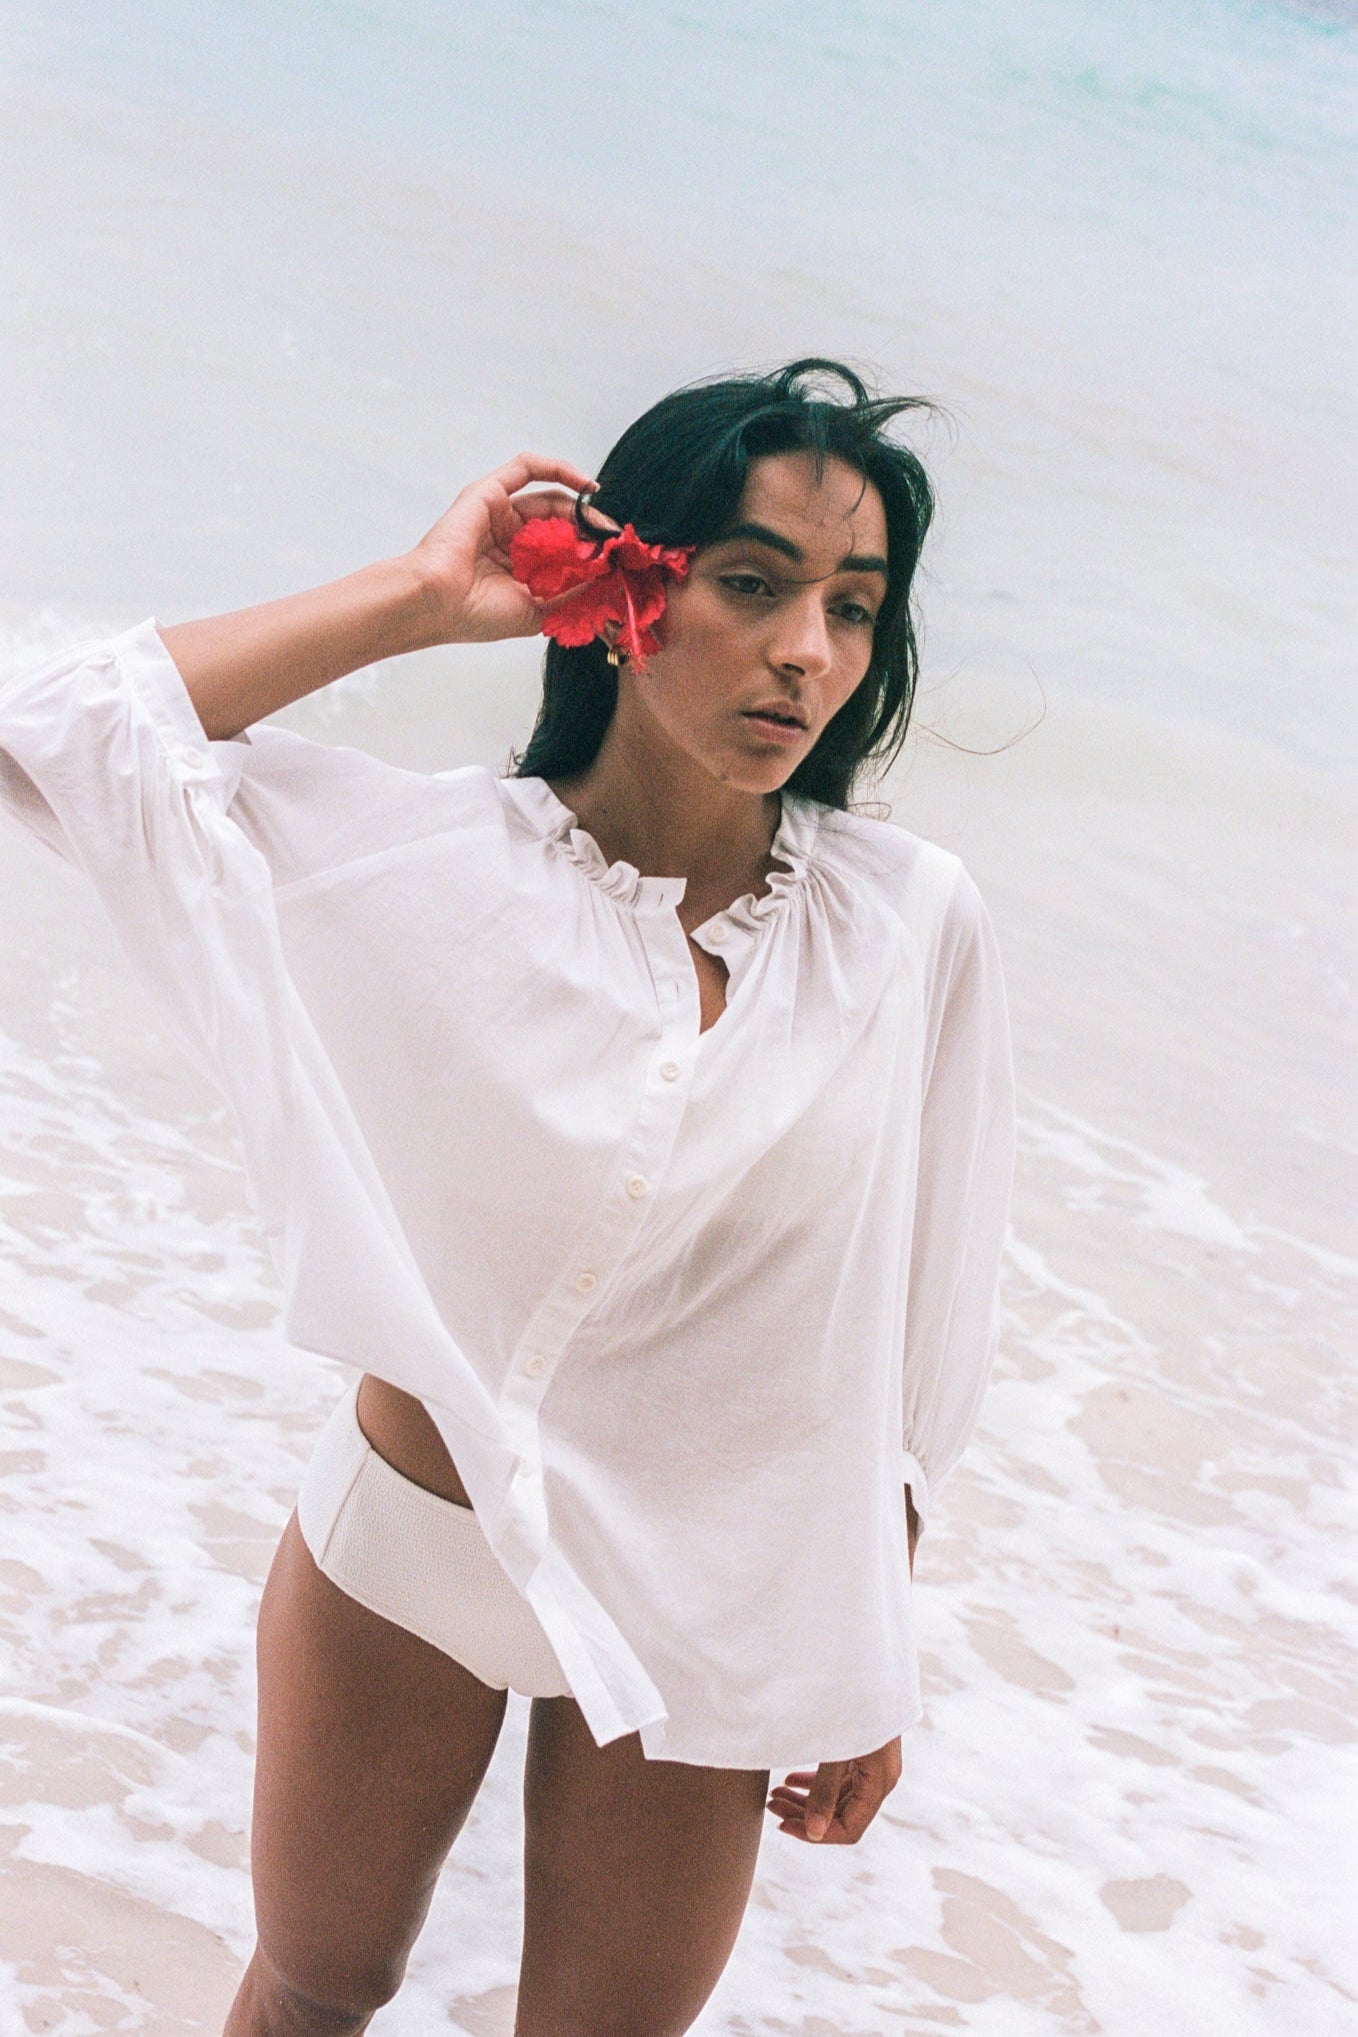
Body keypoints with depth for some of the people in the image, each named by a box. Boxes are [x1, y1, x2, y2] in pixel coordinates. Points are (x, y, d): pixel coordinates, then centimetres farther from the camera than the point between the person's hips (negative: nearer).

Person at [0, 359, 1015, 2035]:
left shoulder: (910, 925, -13)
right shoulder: (434, 867, -15)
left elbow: (909, 1329, -5)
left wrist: (864, 1670, 1)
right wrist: (416, 600, -19)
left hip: (701, 1626, 0)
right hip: (398, 1562, 0)